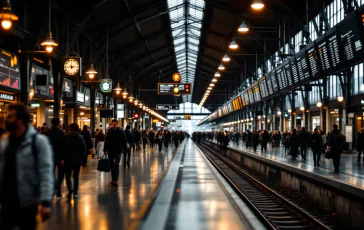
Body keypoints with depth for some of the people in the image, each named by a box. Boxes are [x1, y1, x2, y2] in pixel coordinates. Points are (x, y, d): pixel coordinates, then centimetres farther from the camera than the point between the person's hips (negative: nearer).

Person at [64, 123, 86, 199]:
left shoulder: (66, 137, -6)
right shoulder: (80, 137, -1)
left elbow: (63, 148, -8)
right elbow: (84, 148, -3)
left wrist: (63, 158, 0)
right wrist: (82, 158, 7)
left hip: (68, 160, -1)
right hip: (77, 160, 2)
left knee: (68, 176, 8)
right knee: (76, 176, 10)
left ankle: (70, 189, -15)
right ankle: (75, 192, 9)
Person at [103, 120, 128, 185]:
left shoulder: (121, 132, -6)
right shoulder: (109, 132, 1)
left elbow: (124, 141, 0)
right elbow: (106, 142, 4)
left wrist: (124, 148, -5)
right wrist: (105, 150, 1)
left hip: (118, 151, -3)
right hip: (110, 151, 4)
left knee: (116, 165, -10)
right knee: (111, 165, 11)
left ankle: (115, 180, -13)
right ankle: (113, 179, 22)